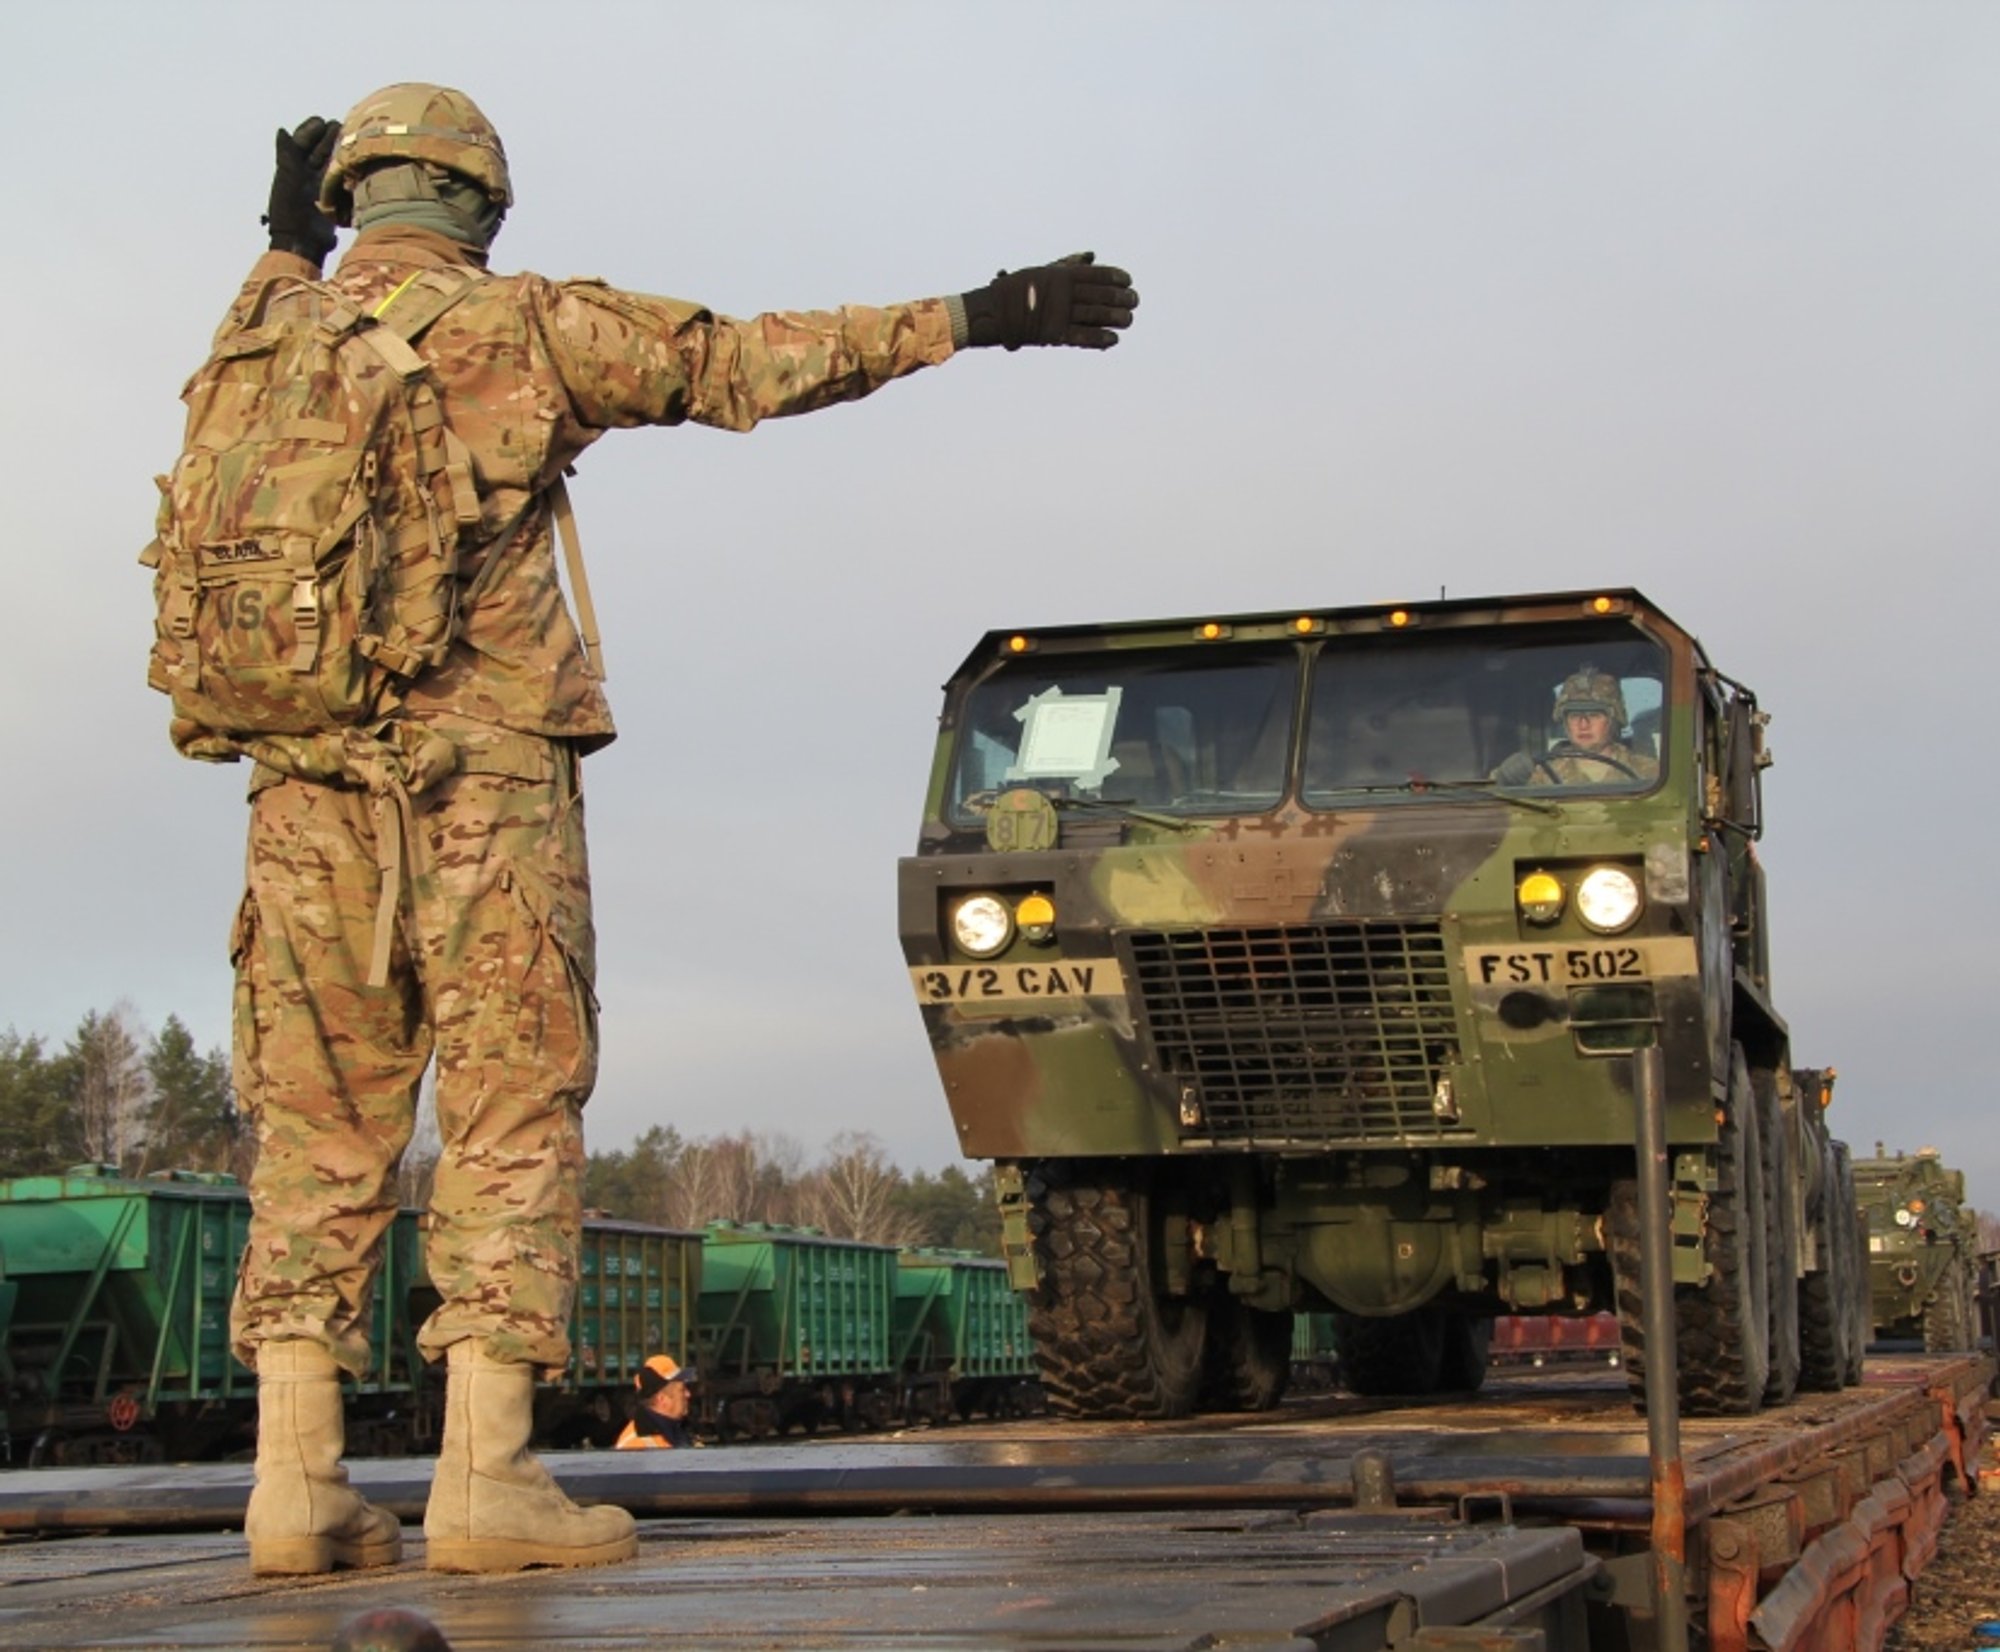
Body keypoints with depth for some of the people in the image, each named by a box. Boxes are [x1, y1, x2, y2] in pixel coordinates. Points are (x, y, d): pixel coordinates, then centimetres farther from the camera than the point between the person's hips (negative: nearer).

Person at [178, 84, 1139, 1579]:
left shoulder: (265, 348, 13)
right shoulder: (515, 326, -1)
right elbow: (747, 361, -1)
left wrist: (286, 252, 50)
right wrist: (973, 318, 3)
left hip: (303, 790, 5)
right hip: (483, 784, -5)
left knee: (318, 1130, 6)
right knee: (511, 1117, -2)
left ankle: (300, 1479, 3)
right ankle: (486, 1475, -7)